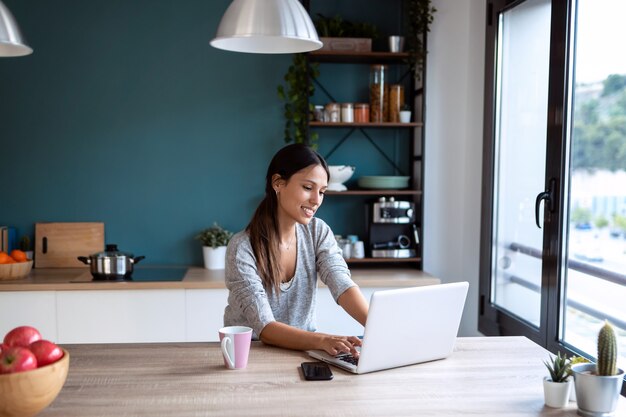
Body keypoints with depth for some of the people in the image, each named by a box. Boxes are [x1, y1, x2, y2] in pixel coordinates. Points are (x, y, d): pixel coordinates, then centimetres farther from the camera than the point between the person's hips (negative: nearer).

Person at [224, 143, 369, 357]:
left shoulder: (318, 232, -2)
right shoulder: (242, 248, -17)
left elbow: (344, 286, -14)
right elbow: (264, 328, -23)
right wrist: (322, 340, -39)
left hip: (302, 350, 4)